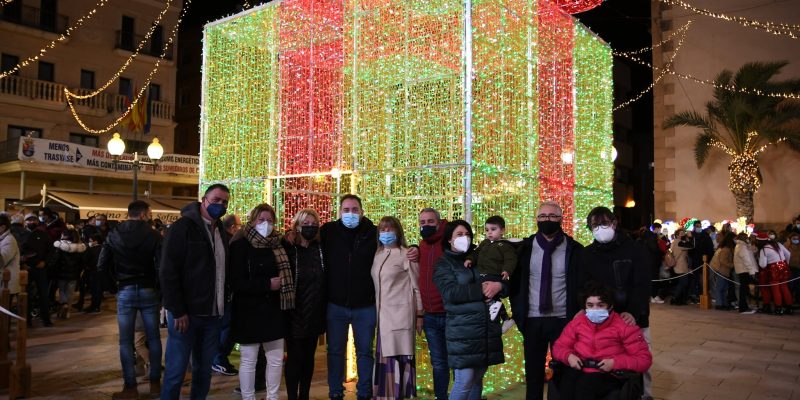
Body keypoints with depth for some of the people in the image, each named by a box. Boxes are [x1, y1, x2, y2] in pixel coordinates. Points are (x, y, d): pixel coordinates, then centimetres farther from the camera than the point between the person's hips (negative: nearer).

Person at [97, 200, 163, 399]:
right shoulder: (154, 236, -7)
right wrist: (162, 294, -2)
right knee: (154, 338, 9)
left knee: (126, 341, 6)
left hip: (124, 292, 1)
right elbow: (161, 267, -12)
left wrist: (116, 284, 15)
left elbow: (102, 266, 2)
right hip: (148, 291, -1)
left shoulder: (113, 235, 2)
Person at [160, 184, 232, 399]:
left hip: (213, 315, 6)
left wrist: (224, 306, 7)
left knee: (204, 370, 13)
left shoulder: (223, 233, 13)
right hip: (186, 313, -6)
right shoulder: (183, 227, -8)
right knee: (176, 371, 0)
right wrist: (178, 311, -17)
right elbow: (168, 272, -14)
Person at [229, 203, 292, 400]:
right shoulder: (241, 245, -9)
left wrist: (282, 284, 0)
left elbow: (285, 273, 19)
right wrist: (268, 284, -20)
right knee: (248, 361, 5)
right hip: (249, 312, -5)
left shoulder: (277, 245, 8)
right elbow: (237, 282, -18)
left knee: (276, 359, 11)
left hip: (273, 310, 6)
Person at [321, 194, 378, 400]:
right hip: (335, 304, 1)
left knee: (365, 351, 12)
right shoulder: (328, 231, -2)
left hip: (365, 306, 0)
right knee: (335, 351, 12)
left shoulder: (373, 233, -3)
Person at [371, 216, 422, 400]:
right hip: (382, 313, 6)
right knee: (384, 356, 10)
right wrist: (376, 311, 11)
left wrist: (419, 315, -6)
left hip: (400, 313, -6)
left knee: (400, 356, -4)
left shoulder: (406, 254, -5)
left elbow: (416, 287, -4)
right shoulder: (377, 255, 12)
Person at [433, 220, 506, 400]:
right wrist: (481, 289, -14)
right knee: (464, 381, -9)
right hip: (463, 331, -5)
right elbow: (450, 292, -14)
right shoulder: (444, 264, 2)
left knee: (477, 378, 11)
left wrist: (499, 286, -9)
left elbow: (507, 283, 14)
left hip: (487, 329, 5)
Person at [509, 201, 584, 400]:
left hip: (563, 320, -1)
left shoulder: (574, 249, -2)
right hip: (532, 320, 2)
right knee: (533, 371, 11)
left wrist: (578, 314, -4)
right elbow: (515, 282, 7)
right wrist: (518, 312, 1)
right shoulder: (526, 247, 2)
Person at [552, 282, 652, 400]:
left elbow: (645, 359, -2)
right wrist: (569, 356, -8)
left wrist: (615, 363, -16)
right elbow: (559, 347, 17)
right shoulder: (577, 322, 9)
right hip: (580, 370, 3)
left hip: (609, 375, -2)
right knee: (567, 384, -35)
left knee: (585, 384, -37)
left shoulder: (624, 326, -1)